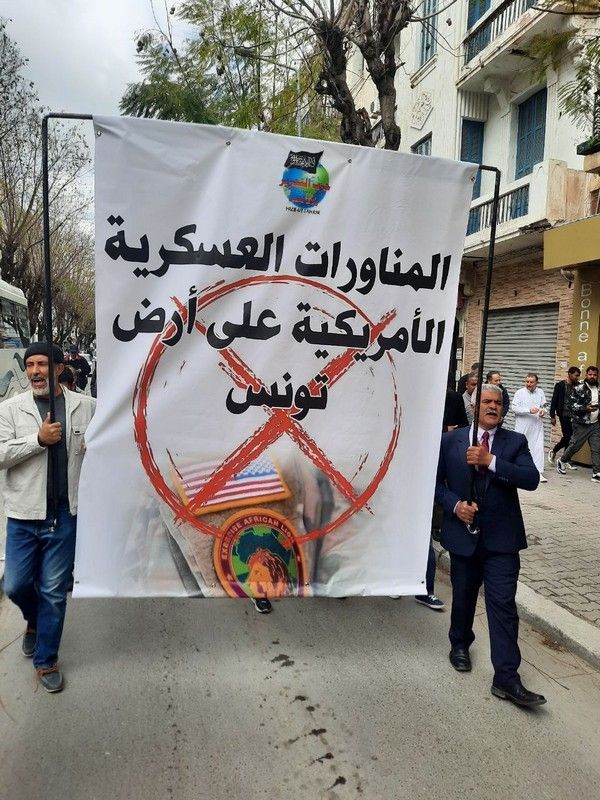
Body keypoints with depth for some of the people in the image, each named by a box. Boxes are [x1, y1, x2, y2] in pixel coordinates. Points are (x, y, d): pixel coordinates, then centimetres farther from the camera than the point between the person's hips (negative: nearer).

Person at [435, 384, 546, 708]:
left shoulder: (515, 442, 0)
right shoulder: (451, 440, 0)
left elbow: (531, 479, -14)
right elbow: (437, 481, 4)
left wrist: (491, 461, -24)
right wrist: (455, 504, -14)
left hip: (502, 537, -1)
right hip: (463, 532, 1)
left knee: (503, 604, -3)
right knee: (463, 596, 18)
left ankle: (506, 678, 4)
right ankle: (460, 644, 44)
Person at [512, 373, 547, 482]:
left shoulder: (540, 392, 8)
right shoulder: (520, 393, -5)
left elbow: (543, 406, 16)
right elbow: (515, 408, -11)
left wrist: (543, 410, -7)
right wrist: (529, 410, -21)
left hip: (537, 426, 2)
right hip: (522, 426, -2)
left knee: (538, 448, -4)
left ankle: (539, 472, -2)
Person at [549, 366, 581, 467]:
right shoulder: (560, 385, -4)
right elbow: (554, 401, -3)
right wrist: (552, 416, -6)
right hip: (564, 415, -4)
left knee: (571, 437, 6)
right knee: (567, 436, -8)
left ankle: (567, 459, 17)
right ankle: (553, 451, 14)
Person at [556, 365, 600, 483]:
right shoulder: (579, 388, -10)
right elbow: (571, 405, -13)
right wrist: (585, 408, -23)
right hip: (581, 424, -5)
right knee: (574, 446, 4)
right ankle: (562, 462, 28)